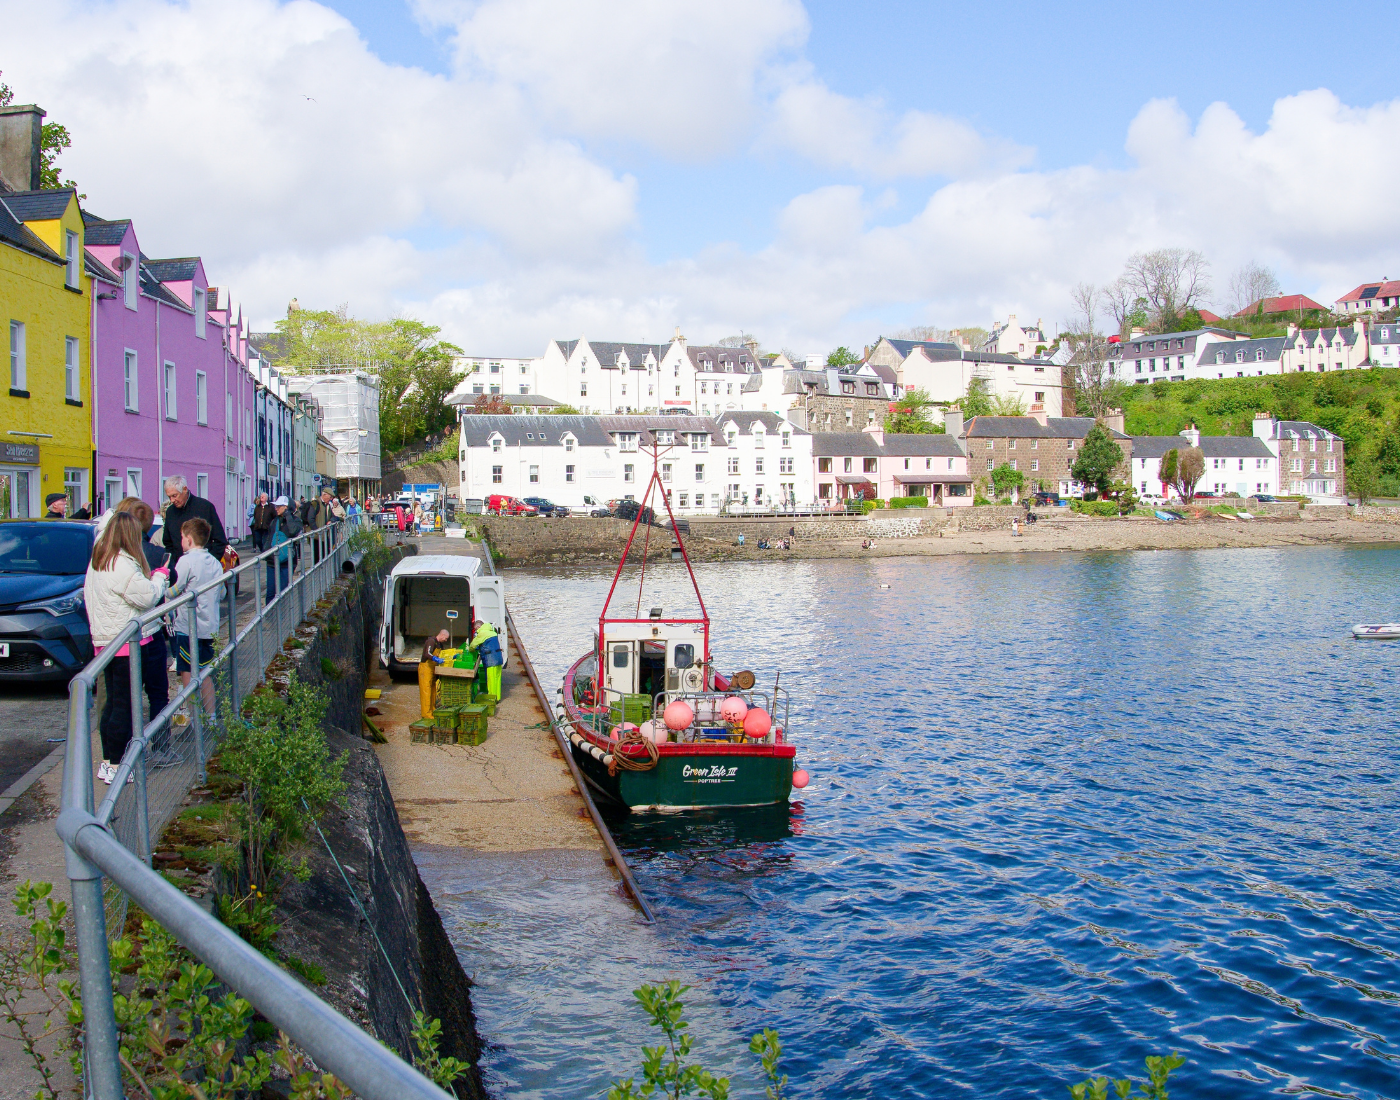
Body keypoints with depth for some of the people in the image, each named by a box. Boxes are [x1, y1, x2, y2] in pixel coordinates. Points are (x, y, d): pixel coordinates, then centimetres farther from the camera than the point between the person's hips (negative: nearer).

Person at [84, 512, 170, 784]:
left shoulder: (98, 561, 10)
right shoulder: (124, 565, -19)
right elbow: (147, 597, -15)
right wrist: (160, 576, 1)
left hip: (104, 641, 9)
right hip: (126, 642, -9)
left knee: (113, 702, 16)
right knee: (124, 705, -3)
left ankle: (107, 761, 22)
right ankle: (115, 767, 1)